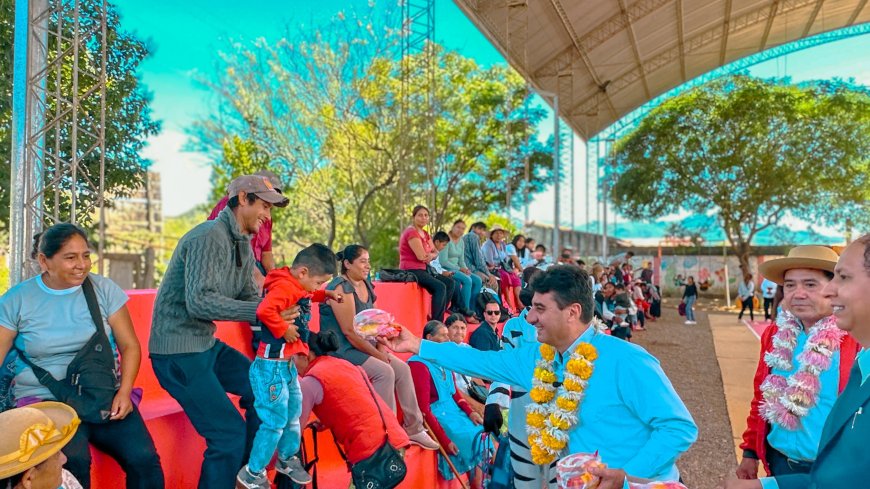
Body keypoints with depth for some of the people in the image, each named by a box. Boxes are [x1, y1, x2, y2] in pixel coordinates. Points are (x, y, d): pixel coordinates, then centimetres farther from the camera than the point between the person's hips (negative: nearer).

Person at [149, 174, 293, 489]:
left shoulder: (243, 245, 9)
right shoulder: (210, 237, -20)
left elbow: (248, 297, 9)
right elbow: (198, 302, -29)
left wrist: (276, 316, -11)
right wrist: (260, 310, -30)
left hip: (208, 345, 9)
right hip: (178, 351, -9)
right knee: (230, 434, -11)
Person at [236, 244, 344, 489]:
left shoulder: (297, 285, 9)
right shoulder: (284, 287, -21)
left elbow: (308, 296, 32)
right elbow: (264, 311, -37)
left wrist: (326, 294, 18)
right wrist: (284, 329, -25)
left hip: (288, 365, 10)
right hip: (271, 366, -10)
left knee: (293, 414, 21)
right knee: (275, 420, -2)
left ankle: (287, 459, 40)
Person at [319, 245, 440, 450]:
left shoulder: (366, 285, 8)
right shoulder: (342, 288, -19)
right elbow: (349, 331, -23)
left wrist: (382, 348, -6)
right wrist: (377, 354, -18)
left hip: (361, 345, 9)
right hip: (340, 348, -8)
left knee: (402, 369, -2)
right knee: (384, 371, -25)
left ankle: (414, 429, 7)